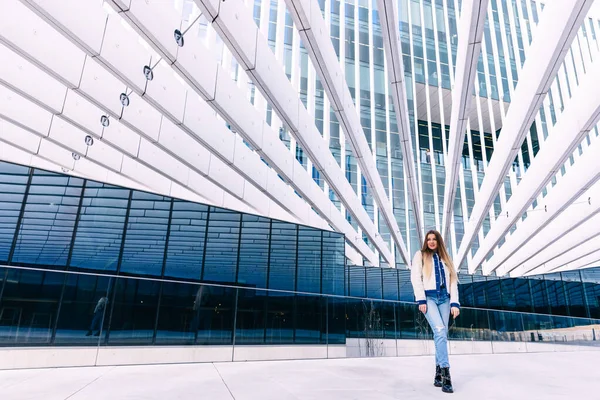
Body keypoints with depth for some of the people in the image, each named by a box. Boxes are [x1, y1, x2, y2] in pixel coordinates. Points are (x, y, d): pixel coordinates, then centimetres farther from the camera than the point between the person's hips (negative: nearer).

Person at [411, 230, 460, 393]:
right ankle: (445, 373, -22)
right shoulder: (420, 255, 10)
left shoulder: (446, 258, 21)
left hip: (444, 299, 4)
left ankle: (438, 373, 8)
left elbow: (453, 282, 15)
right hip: (429, 297, -4)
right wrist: (421, 300, -11)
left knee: (442, 335, 0)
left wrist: (455, 303, 2)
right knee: (440, 331, -20)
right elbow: (415, 278, 0)